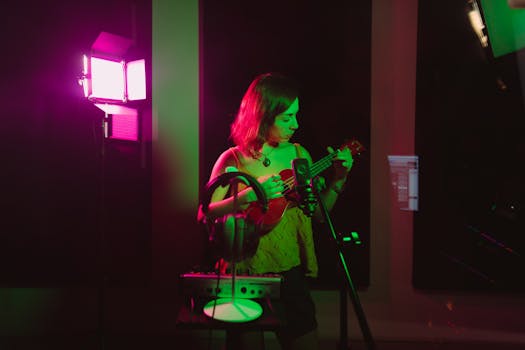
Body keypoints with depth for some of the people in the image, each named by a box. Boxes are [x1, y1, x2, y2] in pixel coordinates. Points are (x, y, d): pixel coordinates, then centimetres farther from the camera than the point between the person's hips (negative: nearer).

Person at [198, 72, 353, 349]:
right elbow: (204, 215, -13)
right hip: (247, 271, -3)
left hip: (292, 269, 4)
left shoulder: (299, 154, 4)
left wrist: (338, 179, -4)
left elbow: (318, 212, 10)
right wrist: (248, 196, -24)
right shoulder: (233, 160, -8)